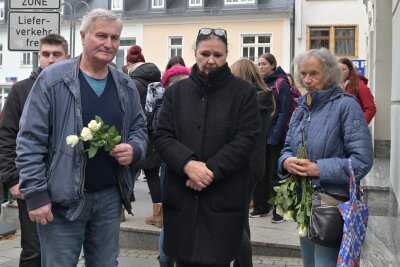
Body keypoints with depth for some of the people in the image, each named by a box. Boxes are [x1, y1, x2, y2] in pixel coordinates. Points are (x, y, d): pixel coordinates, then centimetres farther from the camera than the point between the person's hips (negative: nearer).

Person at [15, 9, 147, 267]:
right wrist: (35, 194, -13)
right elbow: (30, 140, -10)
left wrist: (135, 149, -6)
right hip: (61, 199, -4)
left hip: (110, 197, 5)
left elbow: (139, 128, 18)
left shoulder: (126, 85, 7)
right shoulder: (53, 79, -9)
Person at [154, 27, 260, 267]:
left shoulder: (244, 92, 1)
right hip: (181, 195, 3)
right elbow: (163, 137, 2)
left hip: (224, 198, -3)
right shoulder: (176, 91, 10)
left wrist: (211, 170, -16)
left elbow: (245, 140, -8)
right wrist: (188, 164, -16)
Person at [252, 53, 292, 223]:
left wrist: (276, 135, -19)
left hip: (276, 137, -6)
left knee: (275, 174, -1)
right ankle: (261, 207, 20)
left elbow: (284, 113, -13)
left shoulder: (281, 84, -6)